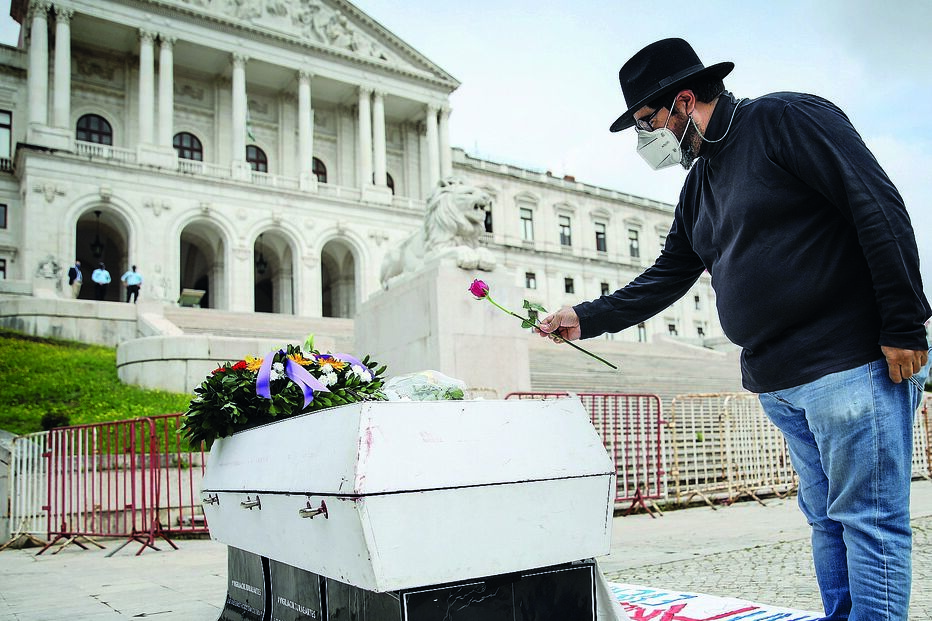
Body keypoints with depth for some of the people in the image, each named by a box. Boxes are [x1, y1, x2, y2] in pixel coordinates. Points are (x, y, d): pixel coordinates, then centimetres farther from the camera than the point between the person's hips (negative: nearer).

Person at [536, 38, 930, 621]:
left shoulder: (787, 117, -6)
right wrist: (584, 318, 13)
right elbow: (666, 278, 20)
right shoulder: (699, 184, 19)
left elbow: (880, 208, -13)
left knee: (868, 518, -2)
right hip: (776, 384, 8)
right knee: (828, 517, 14)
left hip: (850, 364, -8)